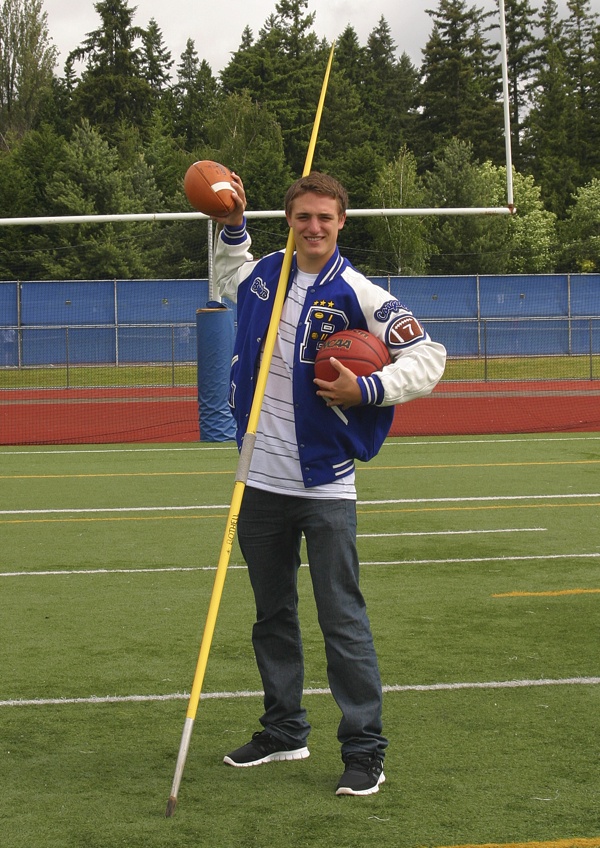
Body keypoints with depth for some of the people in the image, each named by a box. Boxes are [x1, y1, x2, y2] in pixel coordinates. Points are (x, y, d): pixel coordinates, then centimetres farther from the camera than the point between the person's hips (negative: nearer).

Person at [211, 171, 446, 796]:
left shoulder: (357, 294, -9)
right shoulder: (262, 277, 7)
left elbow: (428, 357, -10)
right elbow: (227, 274, 32)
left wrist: (367, 391, -21)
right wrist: (231, 227, 15)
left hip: (325, 487, -6)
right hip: (260, 482, 6)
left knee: (342, 621, -6)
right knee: (272, 616, 16)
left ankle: (365, 750, 2)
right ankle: (284, 731, 30)